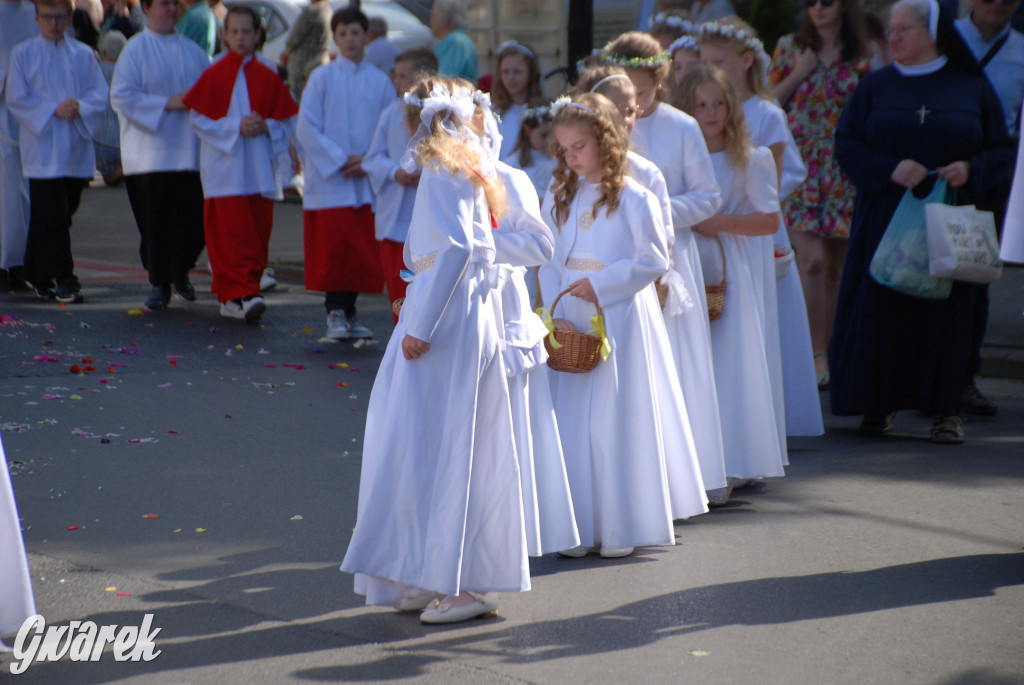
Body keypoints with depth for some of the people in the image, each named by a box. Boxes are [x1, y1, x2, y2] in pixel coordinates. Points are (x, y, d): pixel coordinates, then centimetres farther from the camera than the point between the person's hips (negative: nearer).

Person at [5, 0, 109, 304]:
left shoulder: (83, 55, 10)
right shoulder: (22, 54, 3)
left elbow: (100, 94, 5)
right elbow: (16, 99, -3)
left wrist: (79, 107, -15)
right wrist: (53, 109, -14)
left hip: (76, 150, 3)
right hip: (43, 149, -3)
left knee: (63, 214, 7)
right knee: (51, 216, -9)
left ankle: (37, 274, 20)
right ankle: (64, 280, -7)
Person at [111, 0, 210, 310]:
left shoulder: (192, 50, 11)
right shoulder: (135, 49, -2)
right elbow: (121, 96, -9)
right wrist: (167, 104, -16)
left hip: (190, 151, 3)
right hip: (150, 153, -3)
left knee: (194, 217, -1)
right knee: (156, 222, -2)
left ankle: (180, 272, 23)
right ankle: (159, 283, 12)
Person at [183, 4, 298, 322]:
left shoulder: (268, 78, 7)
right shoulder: (213, 75, -1)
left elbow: (285, 122, 11)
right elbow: (198, 118, -3)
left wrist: (265, 127, -11)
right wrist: (236, 127, -13)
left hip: (259, 170, 4)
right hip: (224, 168, -4)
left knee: (257, 232, 2)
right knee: (233, 231, -12)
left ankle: (233, 296, 12)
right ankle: (243, 294, -15)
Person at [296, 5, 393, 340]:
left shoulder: (380, 82, 6)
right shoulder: (322, 77, 0)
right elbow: (306, 127, -3)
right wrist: (339, 160, -10)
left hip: (367, 181, 2)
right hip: (329, 180, -2)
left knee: (362, 248, 3)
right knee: (333, 246, -7)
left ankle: (350, 312, 13)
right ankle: (335, 312, 0)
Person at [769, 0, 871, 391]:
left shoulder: (861, 56, 6)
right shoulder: (789, 47, 6)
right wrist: (798, 73, -6)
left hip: (843, 170, 2)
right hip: (799, 164, -2)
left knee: (836, 265, 7)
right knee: (812, 259, -15)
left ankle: (827, 351, 19)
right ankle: (817, 357, -12)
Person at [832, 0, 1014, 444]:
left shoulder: (972, 88, 5)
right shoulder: (875, 87, 7)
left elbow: (1001, 150, 5)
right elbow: (846, 144, 1)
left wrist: (970, 170, -15)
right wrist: (889, 169, -15)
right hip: (884, 219, 1)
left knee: (945, 311, -3)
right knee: (880, 309, -3)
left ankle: (945, 409, 3)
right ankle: (879, 405, 7)